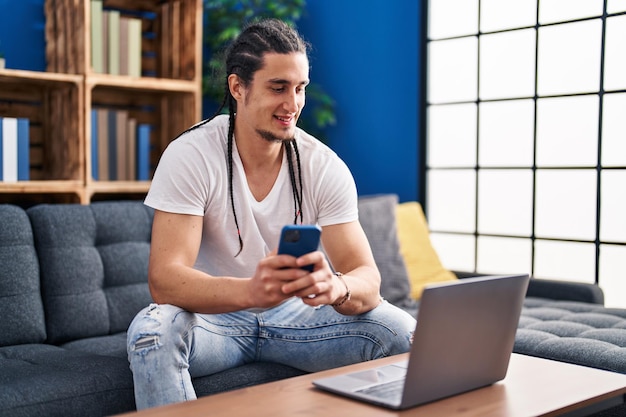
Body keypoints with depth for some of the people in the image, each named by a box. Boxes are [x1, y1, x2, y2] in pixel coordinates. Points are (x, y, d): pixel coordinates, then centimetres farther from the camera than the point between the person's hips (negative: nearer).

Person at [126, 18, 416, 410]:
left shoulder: (326, 167, -10)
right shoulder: (189, 156, -17)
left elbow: (368, 279, -16)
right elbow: (164, 279, -27)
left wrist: (336, 286, -42)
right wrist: (249, 290, -47)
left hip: (294, 315, 3)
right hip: (215, 316, -2)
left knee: (401, 331, -19)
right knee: (152, 331, -34)